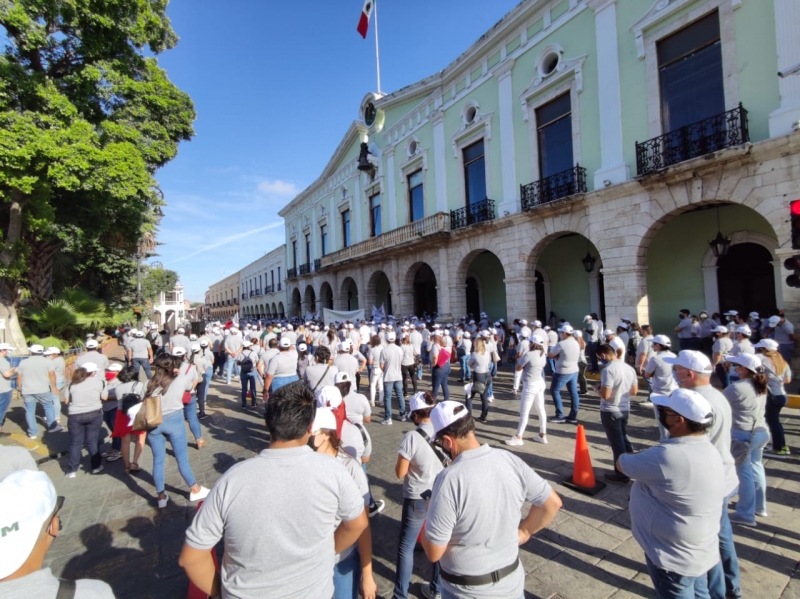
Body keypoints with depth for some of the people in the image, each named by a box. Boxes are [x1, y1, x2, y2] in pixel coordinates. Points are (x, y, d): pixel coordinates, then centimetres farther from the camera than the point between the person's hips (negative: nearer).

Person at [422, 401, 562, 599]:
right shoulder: (510, 460, -14)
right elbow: (552, 503, 0)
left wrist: (431, 514, -4)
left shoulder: (450, 479, -30)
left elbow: (433, 553, -21)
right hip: (512, 581, 4)